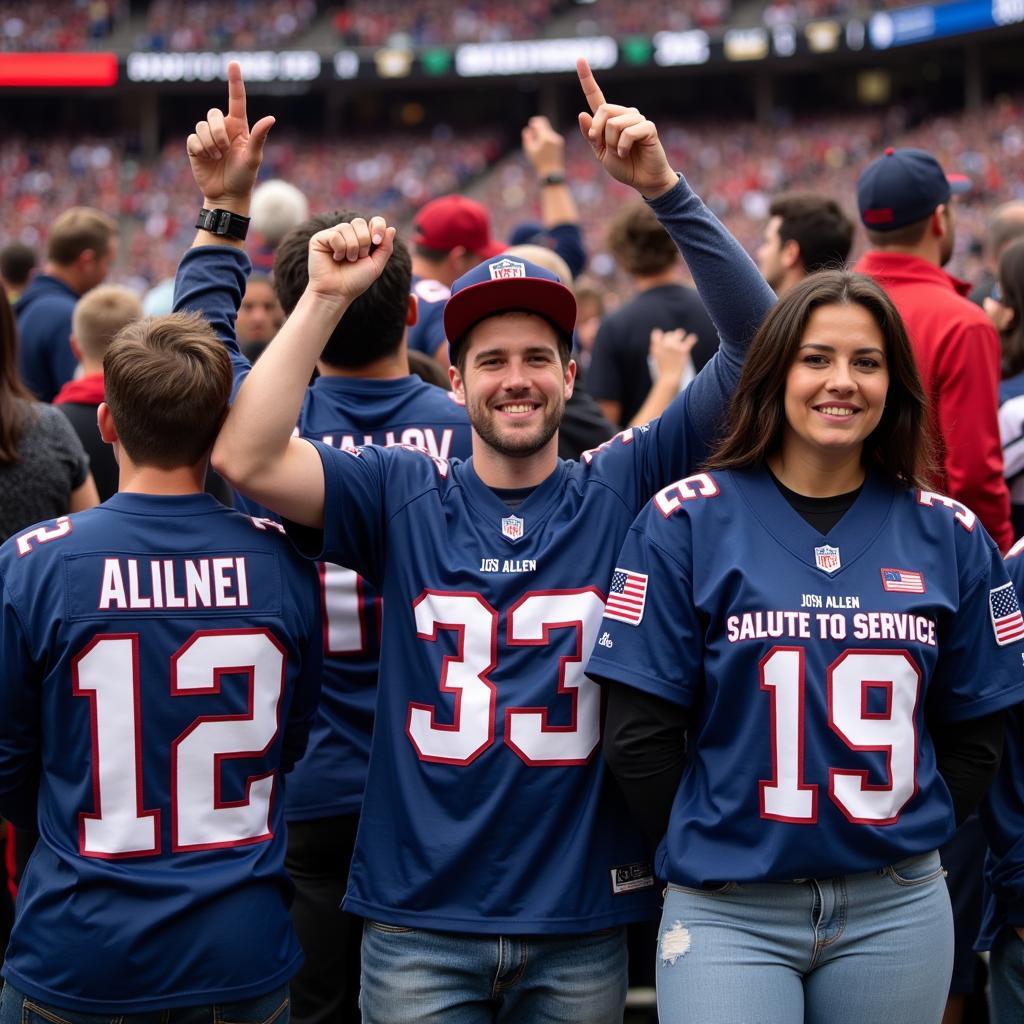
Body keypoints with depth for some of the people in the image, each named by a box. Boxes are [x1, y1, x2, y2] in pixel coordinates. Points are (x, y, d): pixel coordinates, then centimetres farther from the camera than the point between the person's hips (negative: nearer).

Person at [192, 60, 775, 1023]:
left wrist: (666, 191, -14)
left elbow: (755, 347, -6)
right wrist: (325, 297, -14)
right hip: (421, 920, 0)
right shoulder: (403, 494, 1)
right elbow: (244, 457, -13)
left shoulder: (619, 489, 1)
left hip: (581, 921, 1)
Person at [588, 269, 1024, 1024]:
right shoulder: (688, 519, -4)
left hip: (898, 911, 3)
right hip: (728, 911, -2)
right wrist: (712, 848, 2)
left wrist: (904, 840, 4)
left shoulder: (948, 533, 5)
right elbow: (640, 731, -3)